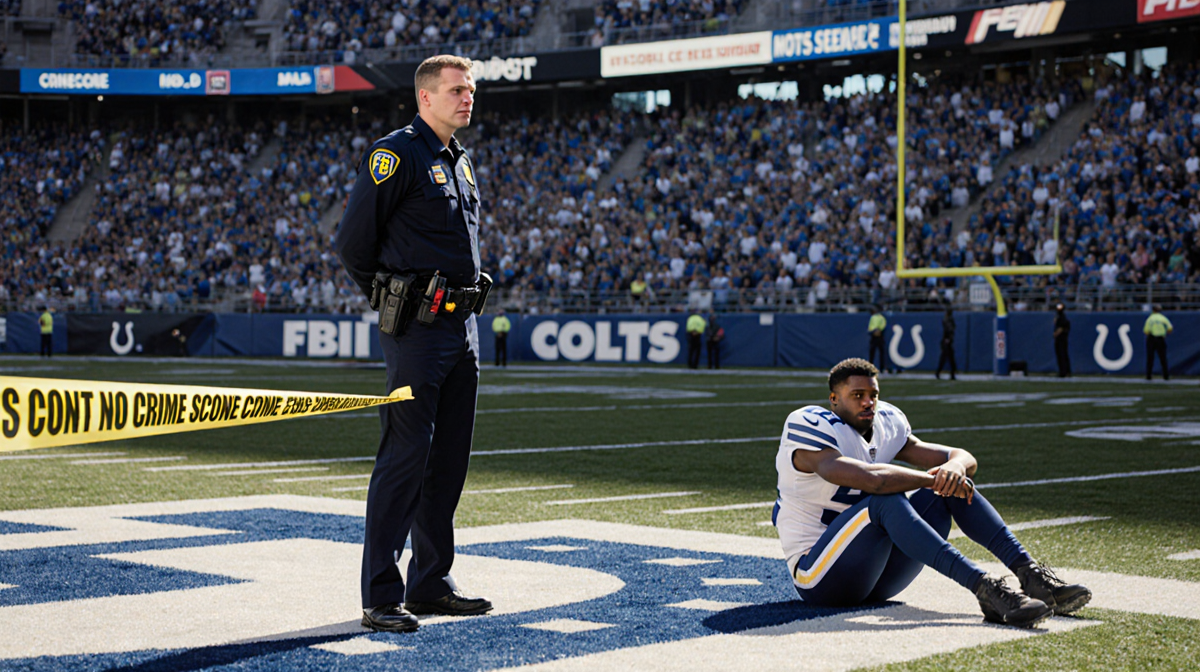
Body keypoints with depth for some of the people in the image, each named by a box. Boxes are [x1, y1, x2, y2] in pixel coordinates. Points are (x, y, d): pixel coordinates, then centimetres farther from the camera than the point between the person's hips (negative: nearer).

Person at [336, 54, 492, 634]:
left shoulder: (461, 161, 18)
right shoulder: (397, 153, -9)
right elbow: (353, 242, -9)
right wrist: (392, 301, 2)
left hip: (462, 327, 8)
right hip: (417, 330, -8)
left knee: (449, 459, 11)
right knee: (405, 456, -9)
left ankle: (432, 585, 20)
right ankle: (381, 598, -5)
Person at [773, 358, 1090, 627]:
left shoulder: (885, 425, 9)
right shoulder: (809, 427, -14)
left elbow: (963, 458, 4)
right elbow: (870, 478, -32)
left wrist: (954, 467, -20)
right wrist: (933, 479, -21)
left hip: (877, 577, 8)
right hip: (819, 576, -7)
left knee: (953, 488, -6)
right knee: (886, 501, -34)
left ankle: (1031, 574, -18)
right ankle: (985, 589, -47)